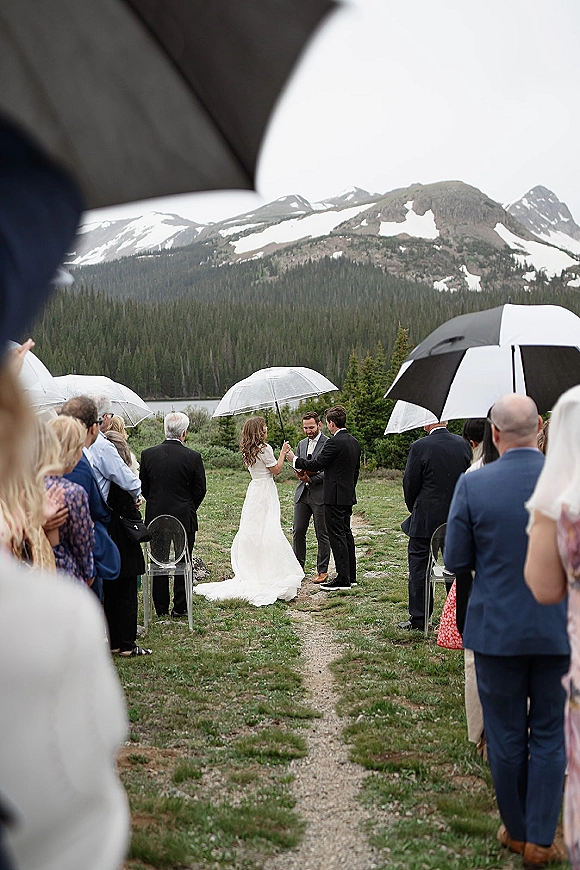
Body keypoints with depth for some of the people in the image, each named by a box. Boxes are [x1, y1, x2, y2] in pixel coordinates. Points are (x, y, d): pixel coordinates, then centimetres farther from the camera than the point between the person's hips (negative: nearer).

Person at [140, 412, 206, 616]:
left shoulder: (148, 454, -5)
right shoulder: (193, 457, -12)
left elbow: (143, 486, 3)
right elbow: (200, 490, -5)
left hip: (155, 517, 2)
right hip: (184, 517, -2)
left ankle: (161, 608, 20)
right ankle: (180, 608, 14)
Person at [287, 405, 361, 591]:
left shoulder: (334, 442, -17)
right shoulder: (354, 442, 11)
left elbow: (316, 465, -16)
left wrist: (295, 460, -2)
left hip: (335, 496, -9)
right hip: (348, 495, 9)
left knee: (337, 535, -5)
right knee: (346, 533, 15)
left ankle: (343, 579, -4)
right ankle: (350, 576, 21)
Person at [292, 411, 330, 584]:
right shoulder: (301, 444, 15)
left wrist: (311, 479, -18)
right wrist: (299, 472, -3)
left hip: (320, 495, -6)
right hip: (302, 494, 6)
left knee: (322, 535, 2)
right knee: (298, 531, 7)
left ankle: (322, 570, 10)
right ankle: (299, 566, 19)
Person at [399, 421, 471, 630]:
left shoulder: (420, 447, -13)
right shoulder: (463, 444, -1)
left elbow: (410, 484, -7)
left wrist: (414, 509, 11)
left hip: (426, 519, -4)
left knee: (419, 566, 4)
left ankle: (418, 618, 7)